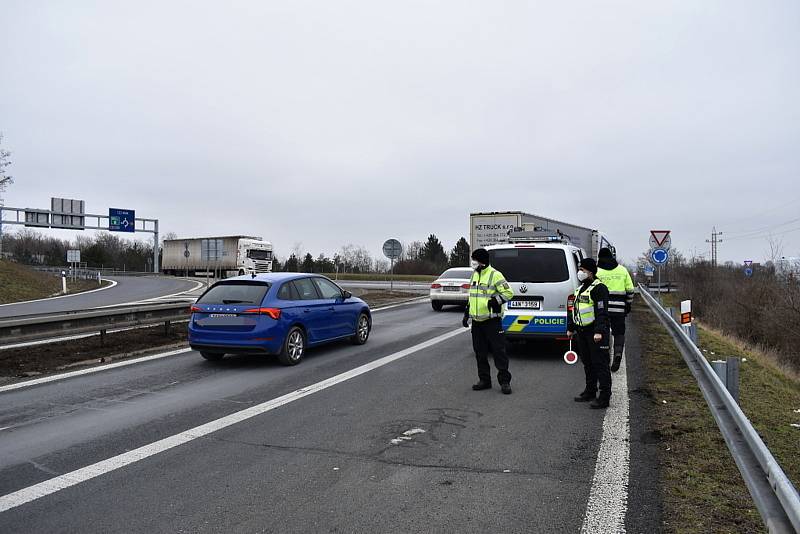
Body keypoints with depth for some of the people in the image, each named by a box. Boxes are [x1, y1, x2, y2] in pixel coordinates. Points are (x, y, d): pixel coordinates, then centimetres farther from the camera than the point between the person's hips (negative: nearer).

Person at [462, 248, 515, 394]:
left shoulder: (495, 275, -10)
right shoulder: (474, 275, 15)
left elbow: (508, 293, -11)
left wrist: (495, 301, -22)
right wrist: (467, 314, 20)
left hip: (492, 320, -7)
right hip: (477, 321, 8)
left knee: (498, 350, -4)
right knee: (480, 352, 10)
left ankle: (504, 381, 2)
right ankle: (484, 380, 20)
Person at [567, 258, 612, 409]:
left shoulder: (599, 288, -13)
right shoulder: (580, 288, 16)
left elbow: (602, 312, -20)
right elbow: (574, 309, 23)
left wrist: (599, 331, -26)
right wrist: (571, 328, 23)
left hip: (596, 333, -9)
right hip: (582, 331, 9)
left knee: (600, 363, -6)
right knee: (587, 363, 17)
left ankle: (604, 397, -2)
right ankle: (590, 392, 28)